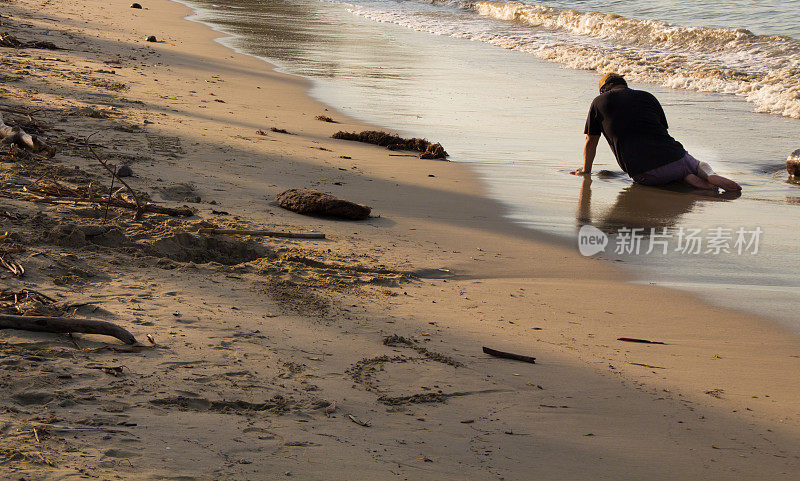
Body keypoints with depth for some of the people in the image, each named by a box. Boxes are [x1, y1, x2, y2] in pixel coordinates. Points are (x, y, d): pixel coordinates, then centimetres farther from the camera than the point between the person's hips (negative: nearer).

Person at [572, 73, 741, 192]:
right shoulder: (647, 97, 22)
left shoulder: (600, 101, 13)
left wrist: (585, 170, 35)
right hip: (676, 157, 2)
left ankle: (685, 177, -2)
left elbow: (591, 141, 19)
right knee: (700, 164, 32)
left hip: (645, 174, -2)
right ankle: (710, 175, -4)